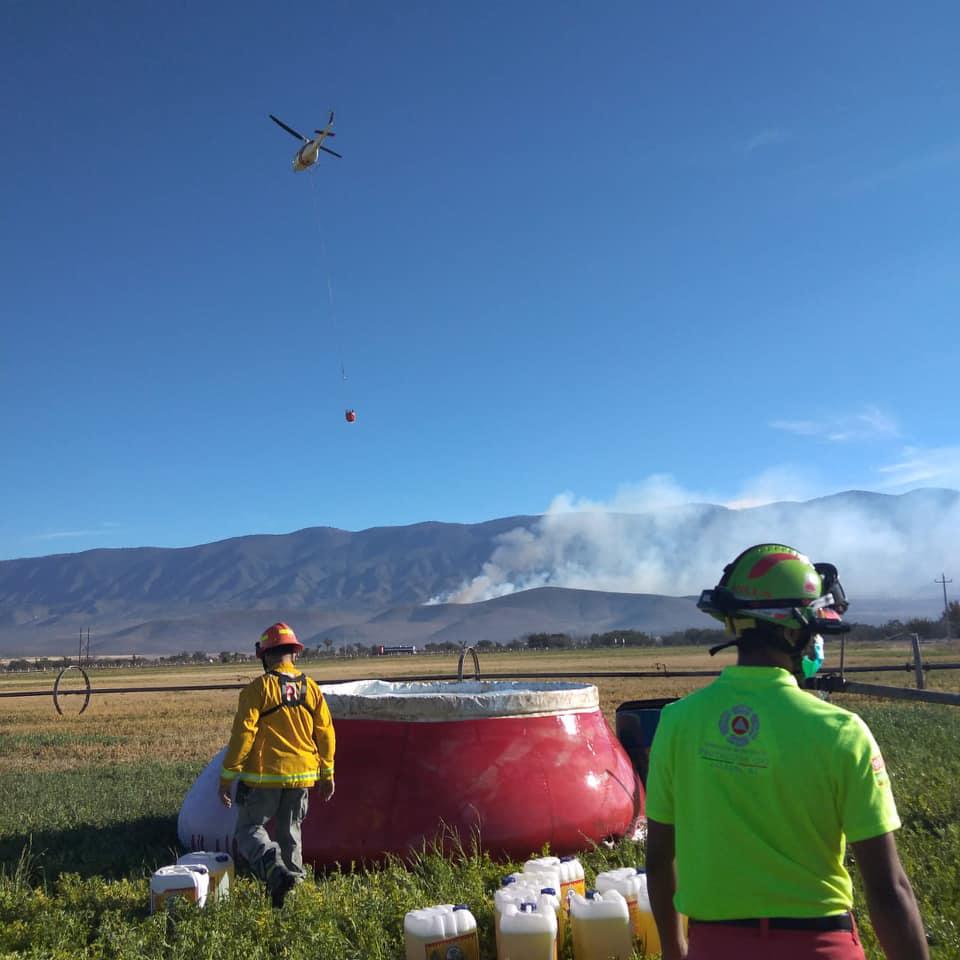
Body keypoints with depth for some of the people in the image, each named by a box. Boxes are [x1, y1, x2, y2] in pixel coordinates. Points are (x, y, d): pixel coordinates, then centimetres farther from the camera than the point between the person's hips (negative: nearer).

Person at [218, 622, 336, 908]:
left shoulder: (257, 689, -10)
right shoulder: (311, 688, 4)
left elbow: (242, 735, -13)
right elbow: (325, 734, 7)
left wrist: (227, 777, -6)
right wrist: (326, 774, 17)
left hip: (264, 776, -4)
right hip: (302, 776, 4)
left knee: (249, 828, 7)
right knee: (290, 831, 19)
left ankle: (273, 866, -17)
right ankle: (294, 880, 19)